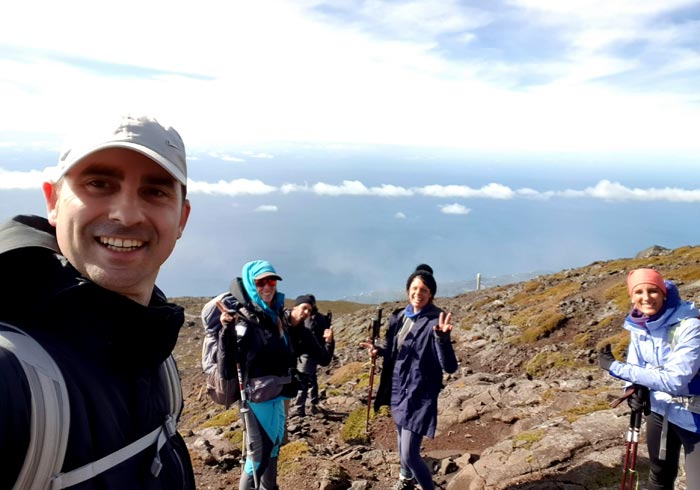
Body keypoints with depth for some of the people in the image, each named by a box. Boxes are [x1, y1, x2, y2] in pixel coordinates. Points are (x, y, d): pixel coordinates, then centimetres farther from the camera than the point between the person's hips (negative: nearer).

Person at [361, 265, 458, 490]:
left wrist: (442, 337, -41)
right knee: (403, 443, 25)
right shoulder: (399, 316, 2)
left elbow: (449, 366, -25)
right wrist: (380, 350, -2)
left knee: (410, 455, -8)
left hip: (419, 395, -7)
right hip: (397, 390, 7)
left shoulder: (434, 322, -19)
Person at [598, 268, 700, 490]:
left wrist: (615, 367, -30)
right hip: (659, 411, 6)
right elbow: (636, 366, 4)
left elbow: (675, 380, -33)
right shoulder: (638, 326, -7)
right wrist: (636, 389, -19)